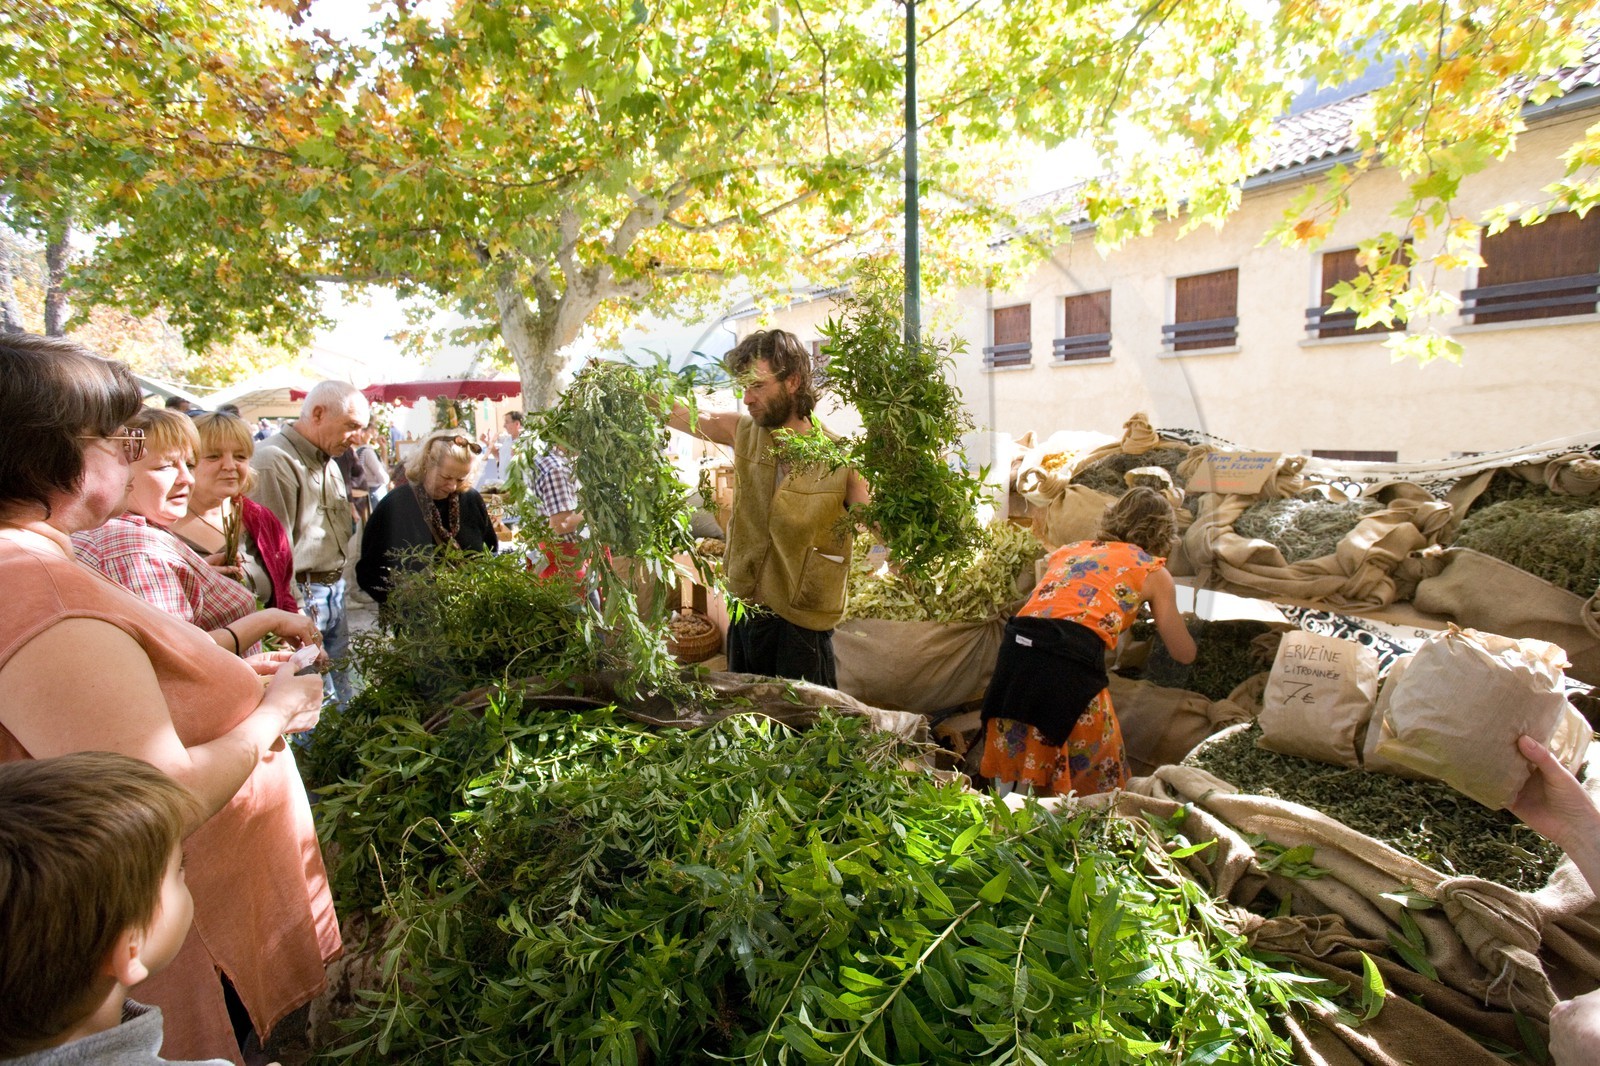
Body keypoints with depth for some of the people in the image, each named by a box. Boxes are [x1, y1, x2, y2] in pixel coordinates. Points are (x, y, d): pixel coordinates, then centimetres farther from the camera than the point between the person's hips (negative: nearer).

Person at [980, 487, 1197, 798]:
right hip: (1072, 664, -4)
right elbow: (1184, 654, 23)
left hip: (1016, 645, 4)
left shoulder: (1066, 550, 26)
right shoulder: (1154, 572, 17)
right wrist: (1175, 621, 46)